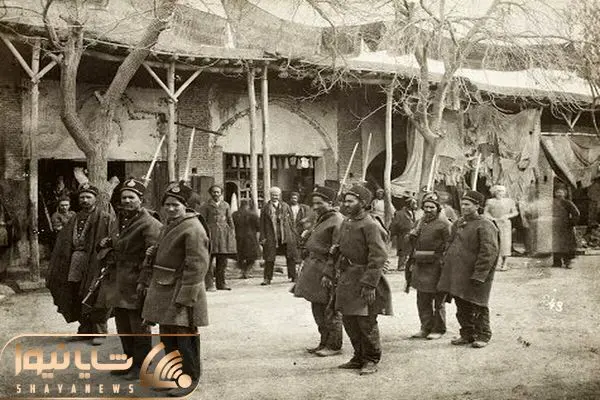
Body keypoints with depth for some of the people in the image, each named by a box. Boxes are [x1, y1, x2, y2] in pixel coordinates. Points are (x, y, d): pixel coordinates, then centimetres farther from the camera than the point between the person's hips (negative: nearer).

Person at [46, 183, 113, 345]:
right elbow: (64, 244, 16)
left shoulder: (104, 218, -2)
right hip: (75, 263, 6)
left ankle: (99, 331, 4)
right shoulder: (75, 219, 16)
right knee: (78, 298, 8)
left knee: (94, 298, -4)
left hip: (94, 263, -6)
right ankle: (85, 328, 22)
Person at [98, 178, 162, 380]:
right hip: (118, 283, 8)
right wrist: (107, 243, 8)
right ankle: (130, 361, 30)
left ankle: (142, 366, 13)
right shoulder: (119, 220, 11)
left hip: (136, 283, -8)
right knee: (123, 326, 17)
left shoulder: (149, 224, -15)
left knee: (139, 327, 2)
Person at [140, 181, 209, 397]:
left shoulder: (193, 229, -17)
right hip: (163, 290, 9)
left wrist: (185, 298, -22)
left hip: (181, 292, -9)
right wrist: (144, 280, 20)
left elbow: (197, 266, -21)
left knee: (184, 336, -1)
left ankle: (190, 379, 11)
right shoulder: (169, 225, 14)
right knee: (166, 336, 15)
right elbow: (155, 254, 23)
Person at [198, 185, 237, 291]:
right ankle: (209, 284, -4)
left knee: (223, 260, 5)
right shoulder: (206, 206, 3)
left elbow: (230, 220, 16)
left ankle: (221, 283, 13)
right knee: (209, 258, -7)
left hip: (224, 233, 4)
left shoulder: (225, 205, 14)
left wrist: (232, 233, 9)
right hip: (211, 233, -4)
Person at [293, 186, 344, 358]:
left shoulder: (337, 221, -14)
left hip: (326, 269, -10)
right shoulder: (321, 219, 16)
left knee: (330, 310, -1)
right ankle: (324, 343, 25)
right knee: (317, 308, 14)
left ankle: (334, 345, 9)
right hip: (314, 267, 10)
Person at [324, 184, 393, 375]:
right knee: (349, 320, 13)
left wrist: (370, 284, -24)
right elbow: (340, 250, 22)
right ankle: (359, 357, 27)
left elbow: (378, 256, -20)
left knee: (366, 322, -2)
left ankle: (371, 361, 13)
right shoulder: (346, 223, 13)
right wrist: (329, 273, 15)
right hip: (347, 277, 9)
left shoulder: (370, 225, -15)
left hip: (364, 279, -9)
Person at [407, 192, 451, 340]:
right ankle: (426, 328, 19)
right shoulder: (422, 222, 14)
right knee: (422, 300, 10)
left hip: (436, 266, -7)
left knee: (438, 301, 4)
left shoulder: (443, 224, -8)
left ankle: (438, 329, 13)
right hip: (420, 266, 7)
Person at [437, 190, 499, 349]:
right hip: (457, 274, 7)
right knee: (462, 306, 13)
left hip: (473, 275, -7)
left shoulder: (485, 226, -12)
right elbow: (450, 245, 23)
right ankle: (467, 334, 25)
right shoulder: (458, 224, 14)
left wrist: (479, 275, -21)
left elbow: (489, 252, -17)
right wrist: (446, 265, 15)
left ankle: (482, 336, 15)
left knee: (477, 307, 2)